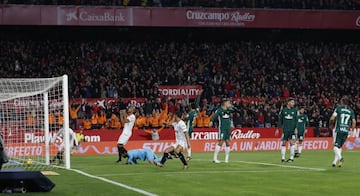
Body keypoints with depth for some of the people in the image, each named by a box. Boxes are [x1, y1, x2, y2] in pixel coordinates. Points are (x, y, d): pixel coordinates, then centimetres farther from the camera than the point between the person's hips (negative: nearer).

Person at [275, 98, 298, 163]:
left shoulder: (295, 111, 4)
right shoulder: (283, 110, 5)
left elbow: (296, 120, 1)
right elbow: (280, 120, 8)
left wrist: (296, 128, -10)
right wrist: (277, 129, 5)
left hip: (292, 130, -1)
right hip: (285, 130, 1)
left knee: (292, 142, -7)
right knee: (284, 143, 3)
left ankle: (291, 158, -2)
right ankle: (283, 158, 9)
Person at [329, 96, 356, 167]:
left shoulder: (338, 108, -2)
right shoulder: (351, 111, 9)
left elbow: (332, 118, -9)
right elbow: (354, 122, 4)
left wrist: (331, 125, 9)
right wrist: (352, 130, 17)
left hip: (338, 130, -4)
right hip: (346, 131, 4)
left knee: (336, 146, -3)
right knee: (339, 146, 16)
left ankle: (340, 158, -29)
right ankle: (335, 161, 15)